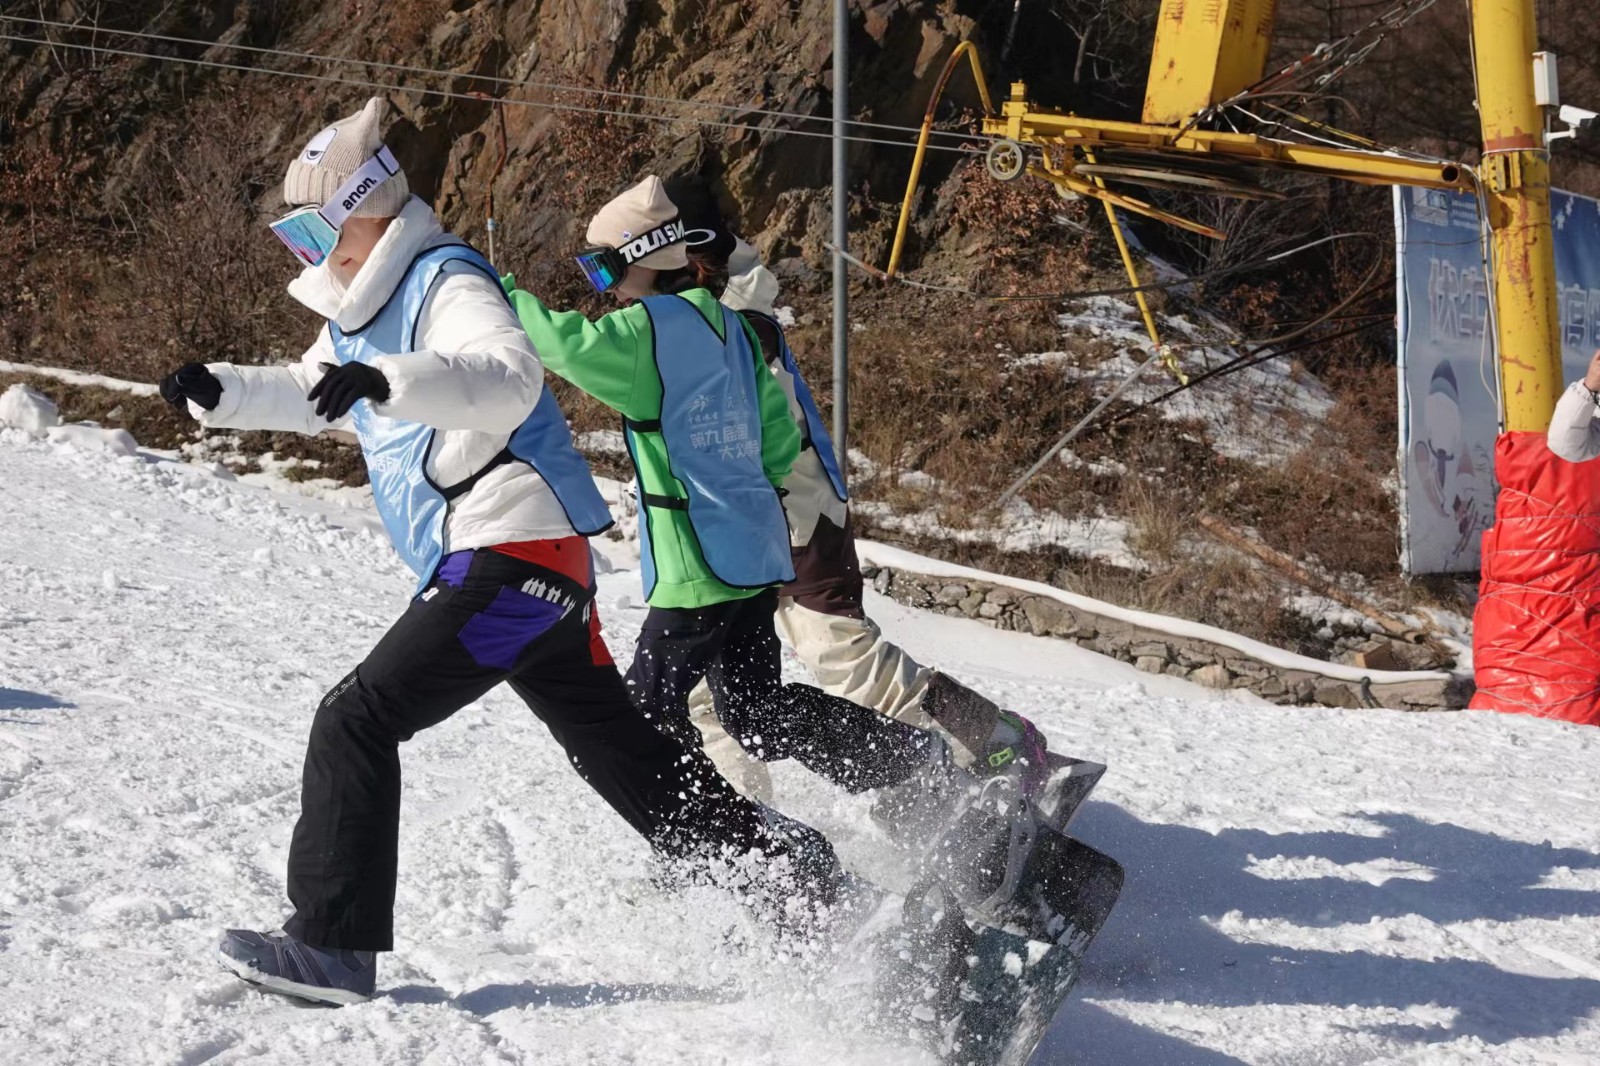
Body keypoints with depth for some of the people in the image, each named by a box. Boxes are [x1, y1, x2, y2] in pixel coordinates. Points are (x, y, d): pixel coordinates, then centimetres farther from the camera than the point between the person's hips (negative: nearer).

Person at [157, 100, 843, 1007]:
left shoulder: (446, 286, -12)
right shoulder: (366, 308, 18)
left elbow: (512, 379, -32)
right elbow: (311, 396, 34)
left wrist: (386, 381, -43)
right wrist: (221, 393, 16)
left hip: (516, 550, -11)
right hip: (533, 566, 11)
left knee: (357, 721, -12)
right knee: (616, 746, 16)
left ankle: (332, 946, -11)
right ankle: (792, 869, 21)